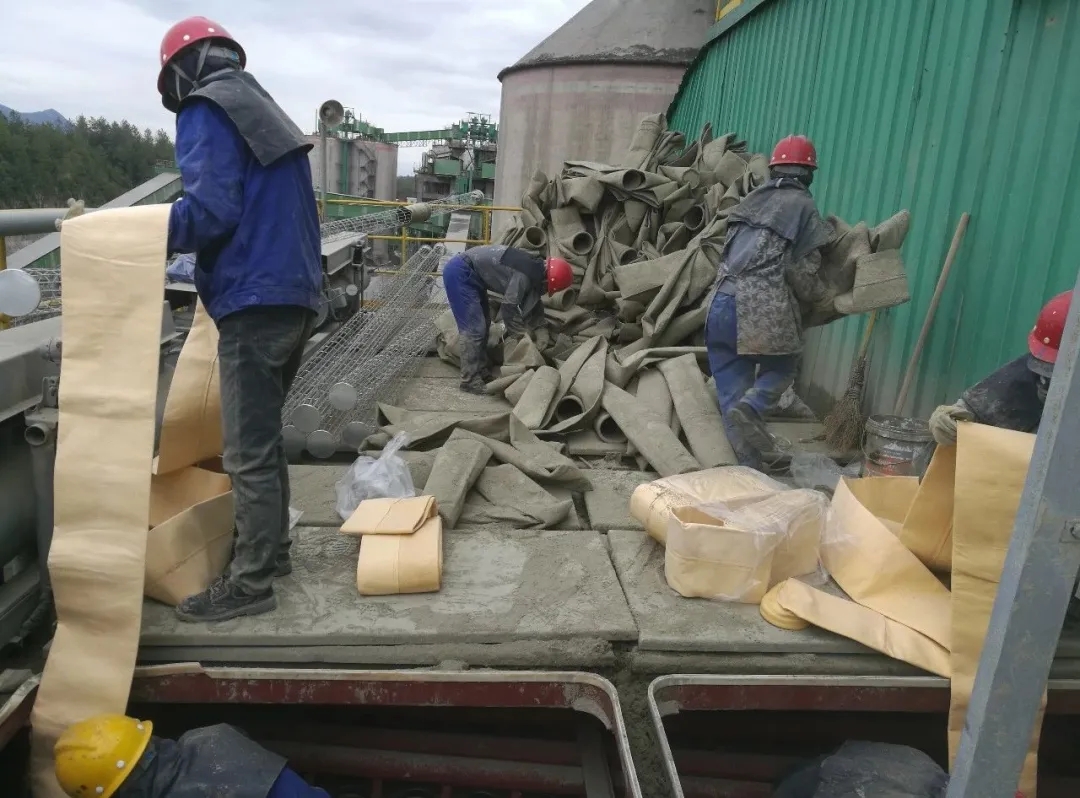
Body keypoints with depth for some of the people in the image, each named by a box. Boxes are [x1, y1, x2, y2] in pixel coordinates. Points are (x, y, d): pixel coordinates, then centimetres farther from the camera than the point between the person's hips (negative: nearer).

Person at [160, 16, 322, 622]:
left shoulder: (207, 111, -5)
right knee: (265, 434, 19)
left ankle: (252, 583, 6)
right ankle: (272, 549, 30)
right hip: (296, 295, 9)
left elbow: (211, 211, -19)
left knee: (248, 450, -3)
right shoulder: (265, 111, 22)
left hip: (256, 303, -9)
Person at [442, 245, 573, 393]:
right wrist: (523, 337, -9)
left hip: (471, 273, 11)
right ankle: (470, 380, -7)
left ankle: (482, 372, 22)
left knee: (483, 324, 14)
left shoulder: (537, 267, 4)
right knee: (473, 329, -12)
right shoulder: (525, 275, -25)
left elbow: (533, 302, 16)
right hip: (459, 272, -11)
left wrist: (540, 328, 6)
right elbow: (509, 308, -19)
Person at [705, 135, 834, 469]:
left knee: (731, 389, 9)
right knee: (782, 367, 21)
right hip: (764, 310, -4)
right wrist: (822, 295, 18)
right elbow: (801, 272, -2)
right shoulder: (805, 208, 4)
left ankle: (748, 466, 7)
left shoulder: (752, 199, 19)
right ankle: (751, 406, -9)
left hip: (722, 303, 4)